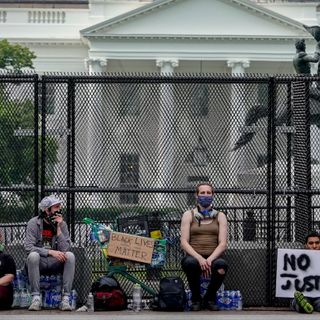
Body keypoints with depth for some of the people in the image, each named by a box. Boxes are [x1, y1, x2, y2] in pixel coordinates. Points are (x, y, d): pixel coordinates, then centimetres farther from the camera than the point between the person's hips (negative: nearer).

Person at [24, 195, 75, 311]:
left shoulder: (62, 224, 1)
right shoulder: (34, 223, -5)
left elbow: (64, 249, -8)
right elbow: (28, 247, -16)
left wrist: (58, 228, -16)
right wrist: (50, 252, -26)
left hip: (55, 264, 2)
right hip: (38, 263, -2)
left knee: (70, 256, -25)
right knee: (33, 255, -34)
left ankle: (65, 299, -30)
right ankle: (36, 298, -34)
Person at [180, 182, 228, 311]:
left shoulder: (220, 216, 12)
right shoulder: (188, 215, 9)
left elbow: (222, 243, 1)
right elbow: (184, 242, -2)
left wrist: (210, 259, -18)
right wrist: (199, 258, -20)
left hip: (213, 258, 1)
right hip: (194, 256, -1)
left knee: (221, 265, -35)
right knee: (190, 262, -38)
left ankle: (210, 298, -5)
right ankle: (196, 299, -10)